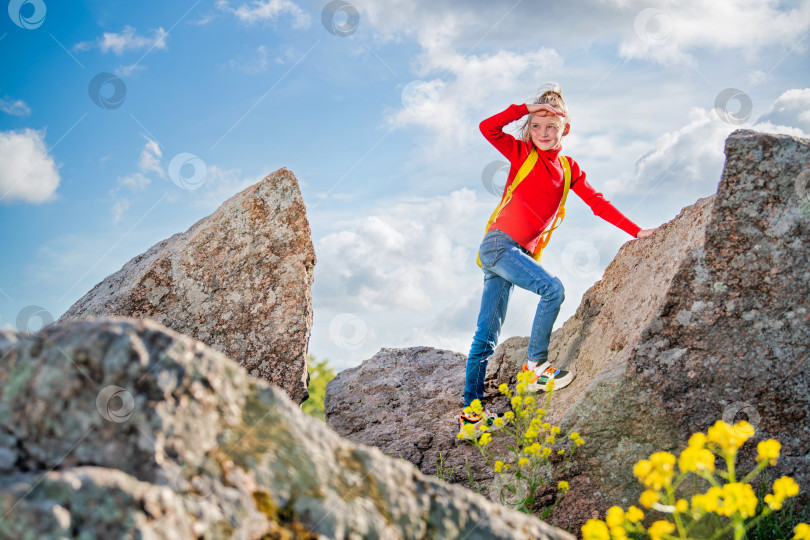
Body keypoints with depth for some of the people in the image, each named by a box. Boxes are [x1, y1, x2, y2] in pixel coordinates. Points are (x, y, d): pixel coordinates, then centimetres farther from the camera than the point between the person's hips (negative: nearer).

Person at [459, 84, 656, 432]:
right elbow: (488, 128, -11)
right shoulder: (522, 153, 2)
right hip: (498, 244, -5)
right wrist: (526, 108, -11)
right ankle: (535, 365, -14)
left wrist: (635, 231, 7)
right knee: (552, 288, -24)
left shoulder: (568, 168, 15)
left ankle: (471, 409, 3)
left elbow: (597, 203, 13)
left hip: (519, 253, 5)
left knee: (487, 335, 3)